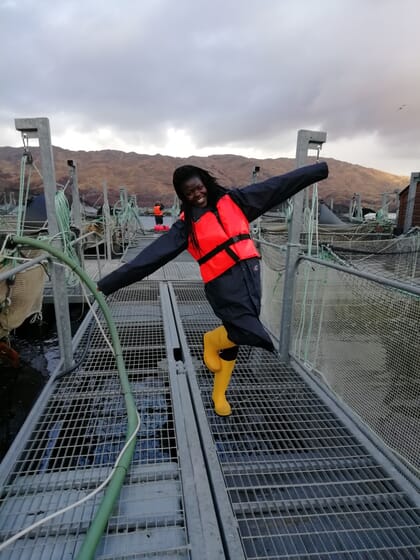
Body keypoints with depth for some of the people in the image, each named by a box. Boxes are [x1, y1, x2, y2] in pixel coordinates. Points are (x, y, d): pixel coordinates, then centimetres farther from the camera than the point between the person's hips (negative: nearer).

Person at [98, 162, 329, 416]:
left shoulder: (233, 200, 9)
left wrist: (322, 168, 13)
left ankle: (219, 394, 33)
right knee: (251, 333, -20)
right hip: (223, 282, -4)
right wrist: (107, 284, -8)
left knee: (235, 337, 12)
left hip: (250, 273, 4)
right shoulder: (186, 225, 0)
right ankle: (212, 340, 13)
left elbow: (279, 185, 11)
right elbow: (151, 256, -4)